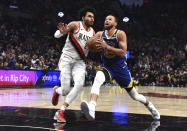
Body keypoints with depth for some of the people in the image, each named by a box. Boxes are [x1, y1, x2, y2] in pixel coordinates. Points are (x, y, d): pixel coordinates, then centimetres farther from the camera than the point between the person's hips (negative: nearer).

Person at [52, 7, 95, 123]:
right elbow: (56, 35, -9)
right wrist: (62, 31, -33)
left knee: (80, 84, -24)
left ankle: (61, 112, -16)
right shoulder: (75, 25, -7)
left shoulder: (92, 32, 9)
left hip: (79, 62, 4)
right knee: (65, 91, -12)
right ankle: (57, 90, 29)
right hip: (67, 59, -4)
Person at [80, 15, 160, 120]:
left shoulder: (120, 34, -15)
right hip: (107, 67, 2)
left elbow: (123, 53, -25)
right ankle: (91, 110, -51)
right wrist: (93, 41, -25)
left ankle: (150, 106, 43)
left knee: (135, 96, 12)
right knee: (97, 79, -34)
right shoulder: (100, 34, -2)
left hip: (121, 68, -2)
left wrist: (106, 46, -32)